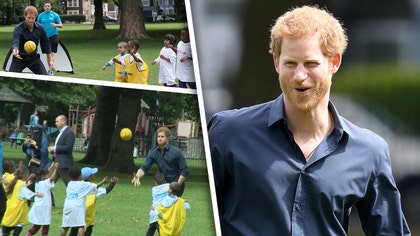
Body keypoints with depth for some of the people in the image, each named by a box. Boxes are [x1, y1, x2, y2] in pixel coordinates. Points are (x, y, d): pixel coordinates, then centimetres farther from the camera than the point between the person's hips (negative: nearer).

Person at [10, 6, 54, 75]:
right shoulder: (18, 28, -21)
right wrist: (15, 50, -60)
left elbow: (46, 44, 4)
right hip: (19, 58, -3)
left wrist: (50, 60, 2)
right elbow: (15, 42, -36)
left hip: (33, 57, 3)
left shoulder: (40, 28, -7)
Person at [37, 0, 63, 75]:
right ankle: (51, 68, 19)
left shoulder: (55, 15, -1)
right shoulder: (41, 16, 7)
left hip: (53, 35, -3)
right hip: (45, 36, 3)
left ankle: (51, 70, -11)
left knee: (51, 53, -10)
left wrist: (56, 25, -22)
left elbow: (61, 25, -1)